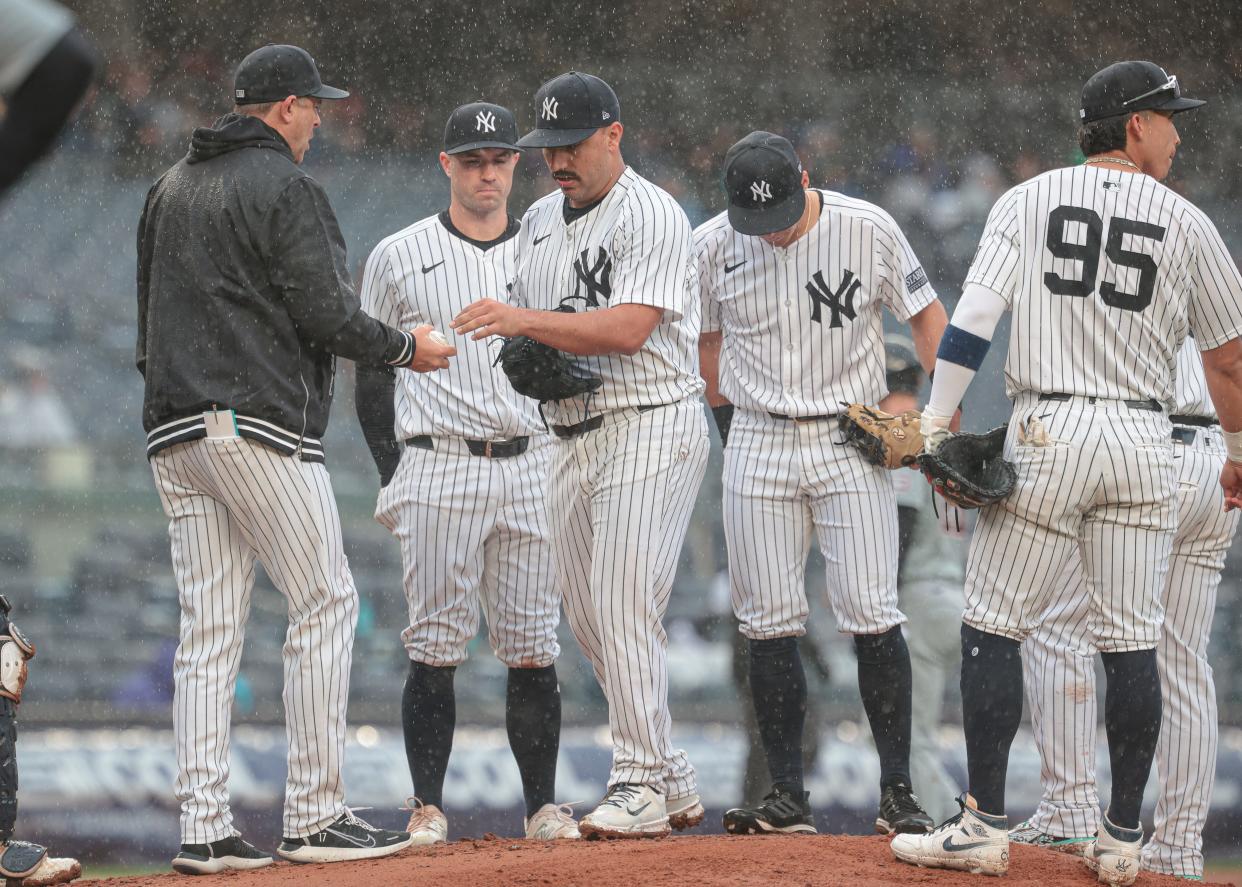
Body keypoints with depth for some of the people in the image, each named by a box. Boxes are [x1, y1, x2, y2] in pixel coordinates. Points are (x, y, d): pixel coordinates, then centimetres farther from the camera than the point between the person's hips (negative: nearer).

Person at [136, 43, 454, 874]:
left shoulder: (170, 189, 18)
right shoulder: (287, 188, -7)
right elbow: (324, 312, -13)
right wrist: (408, 348, 2)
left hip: (173, 432, 8)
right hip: (261, 427, -8)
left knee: (210, 627, 6)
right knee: (325, 603, -1)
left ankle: (204, 828, 0)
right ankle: (314, 816, -4)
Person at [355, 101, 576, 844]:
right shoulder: (400, 257, 5)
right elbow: (372, 372, 8)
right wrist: (393, 476, -1)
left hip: (531, 469, 2)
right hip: (437, 469, -2)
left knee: (534, 647, 2)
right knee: (435, 647, -5)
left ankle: (543, 804, 6)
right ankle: (428, 807, 0)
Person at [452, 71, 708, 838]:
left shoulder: (651, 215, -11)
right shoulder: (541, 222, 16)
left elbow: (629, 327, -22)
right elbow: (528, 328, 23)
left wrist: (526, 321, -27)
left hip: (650, 426, -9)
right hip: (574, 439, 9)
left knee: (625, 610, -14)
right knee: (590, 622, 7)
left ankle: (642, 786, -11)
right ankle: (674, 784, 15)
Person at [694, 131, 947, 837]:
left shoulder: (869, 229, -7)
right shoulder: (712, 247, -2)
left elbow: (928, 314, 2)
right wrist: (728, 418, 10)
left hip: (853, 441, -2)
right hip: (759, 448, 2)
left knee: (872, 616, -9)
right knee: (771, 626, 0)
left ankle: (898, 791, -4)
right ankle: (788, 798, 5)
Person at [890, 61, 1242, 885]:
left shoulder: (1029, 201, 4)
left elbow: (972, 321, -6)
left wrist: (934, 422, -5)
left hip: (1048, 432, -1)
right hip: (1143, 442, 1)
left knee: (994, 628, 3)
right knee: (1132, 645, 6)